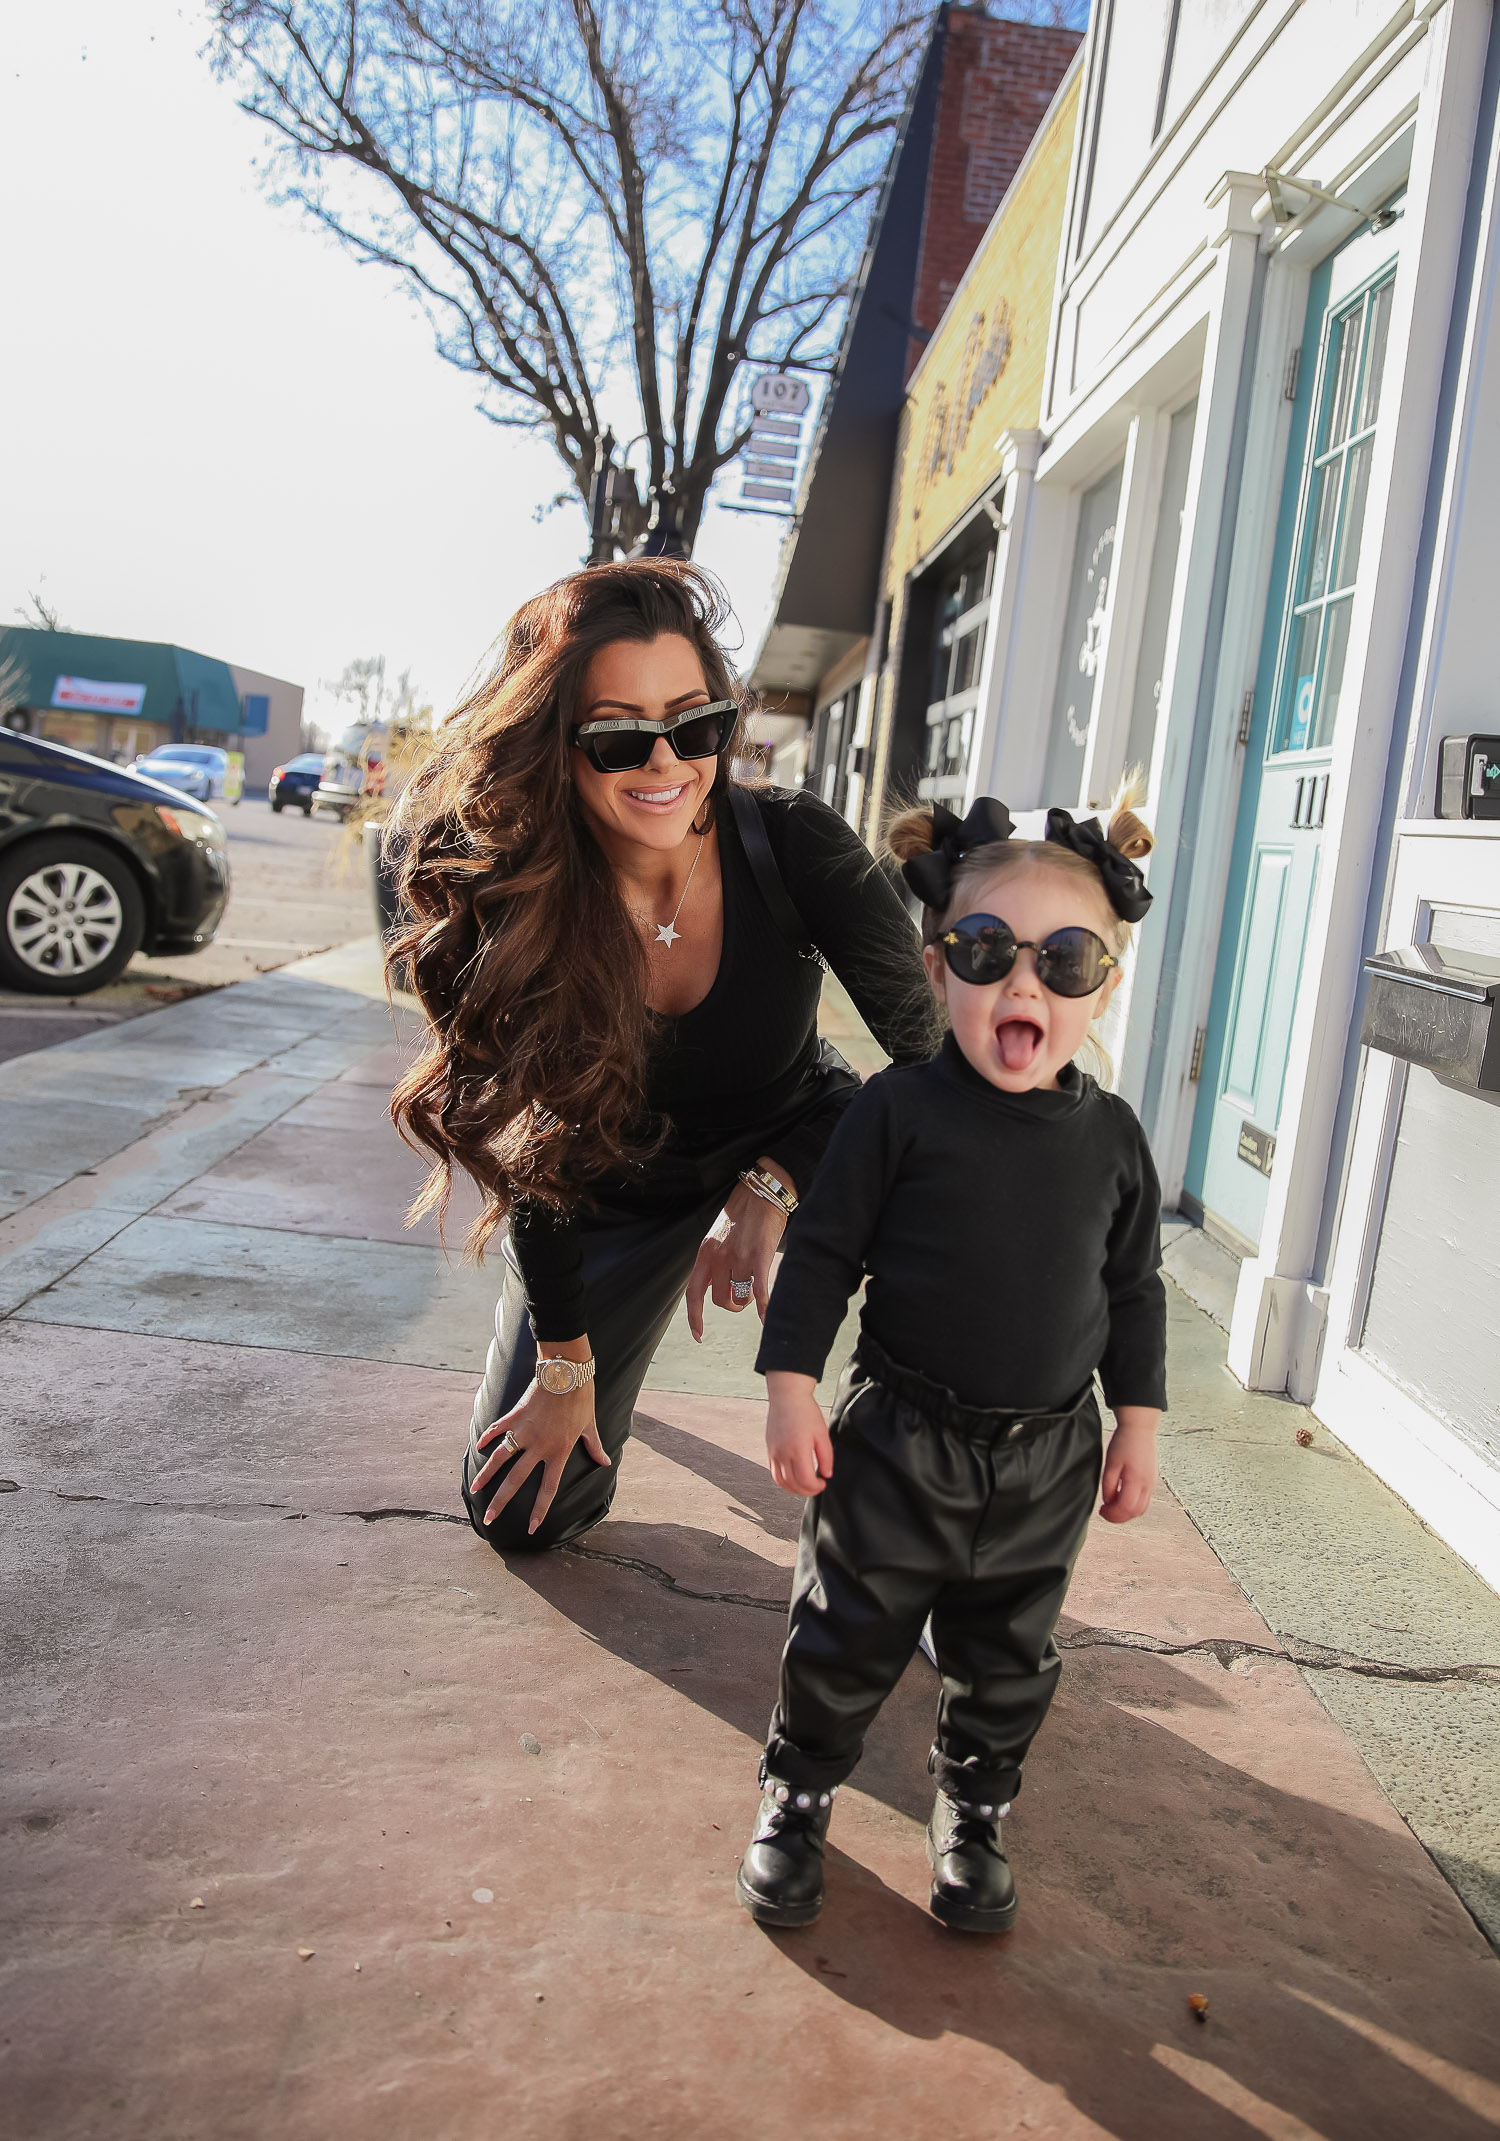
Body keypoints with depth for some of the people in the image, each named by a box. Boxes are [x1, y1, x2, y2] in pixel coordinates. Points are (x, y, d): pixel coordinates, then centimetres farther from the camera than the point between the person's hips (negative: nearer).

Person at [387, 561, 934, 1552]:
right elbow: (533, 1153, -14)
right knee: (521, 1515, 7)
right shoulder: (508, 905, -25)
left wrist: (770, 1184, -27)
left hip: (794, 1143, 0)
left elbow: (933, 1054, -17)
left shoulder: (796, 844, -27)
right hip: (621, 1189, 1)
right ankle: (605, 1346, 39)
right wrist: (564, 1367, -7)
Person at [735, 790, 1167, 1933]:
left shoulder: (1112, 1136, -2)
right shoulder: (901, 1109, -12)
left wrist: (1138, 1424, 8)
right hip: (898, 1441, -3)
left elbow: (1136, 1290, 8)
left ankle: (972, 1812, 41)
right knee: (847, 1637, 11)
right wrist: (793, 1388, -11)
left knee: (1009, 1657, 18)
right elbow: (823, 1251, -7)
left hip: (1047, 1458, 3)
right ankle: (799, 1792, 35)